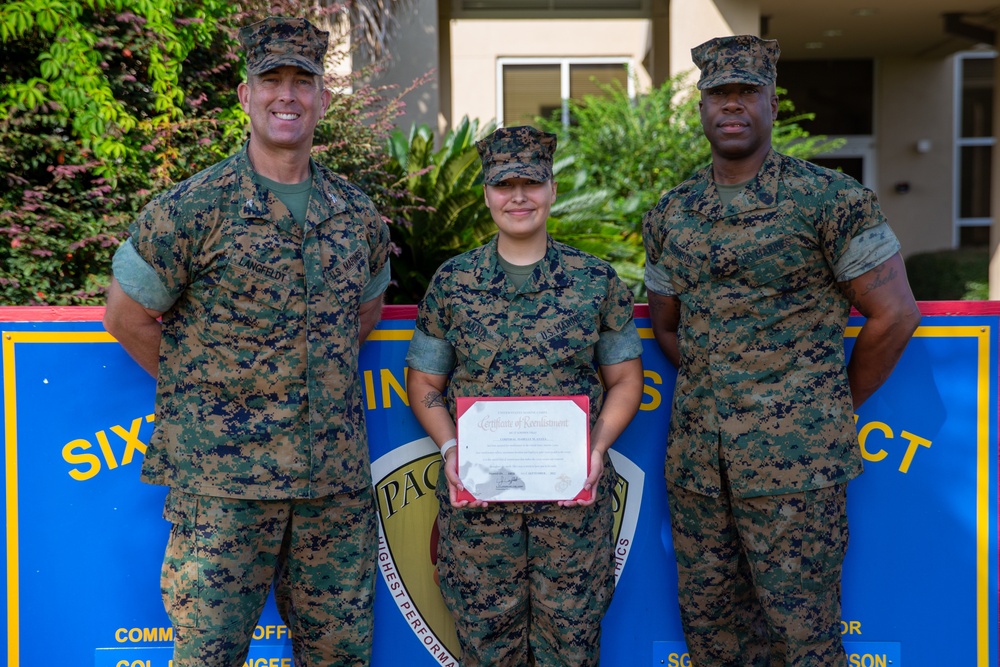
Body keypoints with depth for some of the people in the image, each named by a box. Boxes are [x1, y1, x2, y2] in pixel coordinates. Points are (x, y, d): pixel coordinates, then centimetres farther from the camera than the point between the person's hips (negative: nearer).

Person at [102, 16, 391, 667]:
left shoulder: (357, 211, 8)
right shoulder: (195, 207, -7)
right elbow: (127, 315, 0)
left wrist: (316, 373, 11)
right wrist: (199, 387, 3)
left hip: (337, 474, 5)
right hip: (224, 476, -4)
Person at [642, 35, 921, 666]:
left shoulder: (830, 198, -6)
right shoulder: (671, 213, 9)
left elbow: (895, 315, -4)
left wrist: (836, 408, 3)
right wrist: (716, 394, 11)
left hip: (794, 456, -5)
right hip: (696, 455, 5)